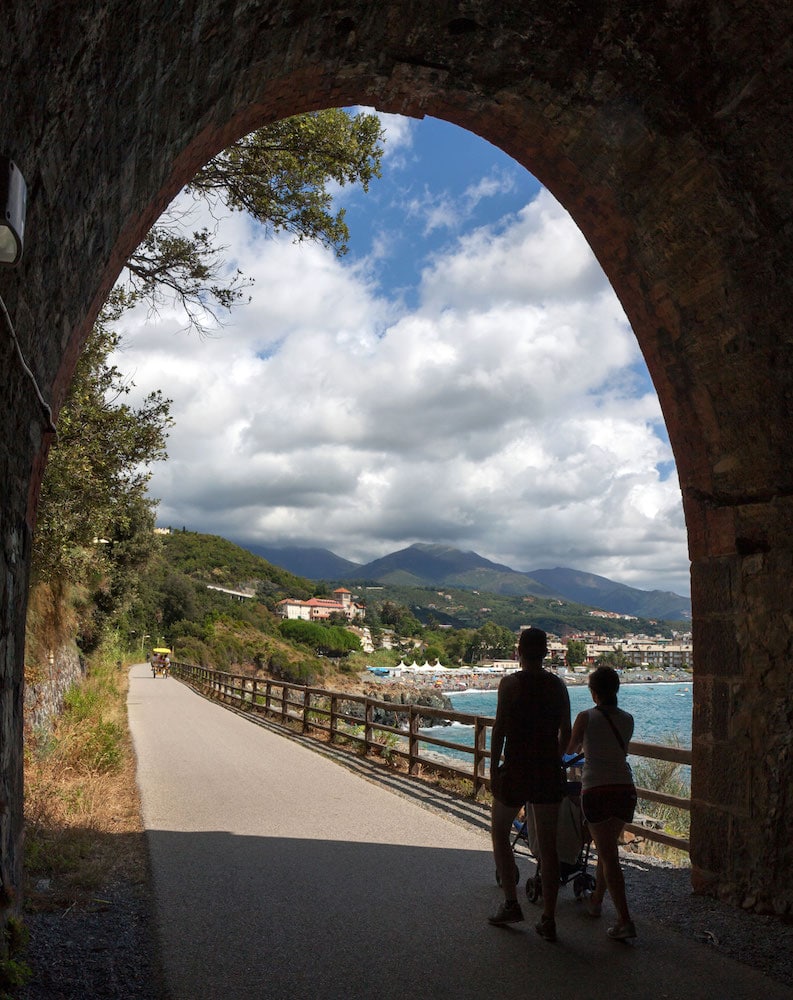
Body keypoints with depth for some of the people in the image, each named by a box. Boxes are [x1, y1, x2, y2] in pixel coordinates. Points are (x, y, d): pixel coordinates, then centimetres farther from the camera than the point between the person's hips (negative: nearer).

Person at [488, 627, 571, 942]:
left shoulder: (511, 683, -10)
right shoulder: (558, 686, 3)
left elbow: (499, 729, -13)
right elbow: (566, 733, 8)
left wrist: (493, 769, -7)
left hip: (516, 771, -4)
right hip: (549, 773, 4)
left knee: (499, 833, 17)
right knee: (548, 845, 10)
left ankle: (511, 904, 15)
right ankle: (548, 919, 13)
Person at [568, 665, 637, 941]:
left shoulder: (587, 717, -3)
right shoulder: (627, 720, 8)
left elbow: (570, 748, 12)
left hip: (596, 791, -4)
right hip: (625, 789, 5)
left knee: (608, 856, -1)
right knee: (608, 849, 22)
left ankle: (625, 921, -9)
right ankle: (595, 901, 38)